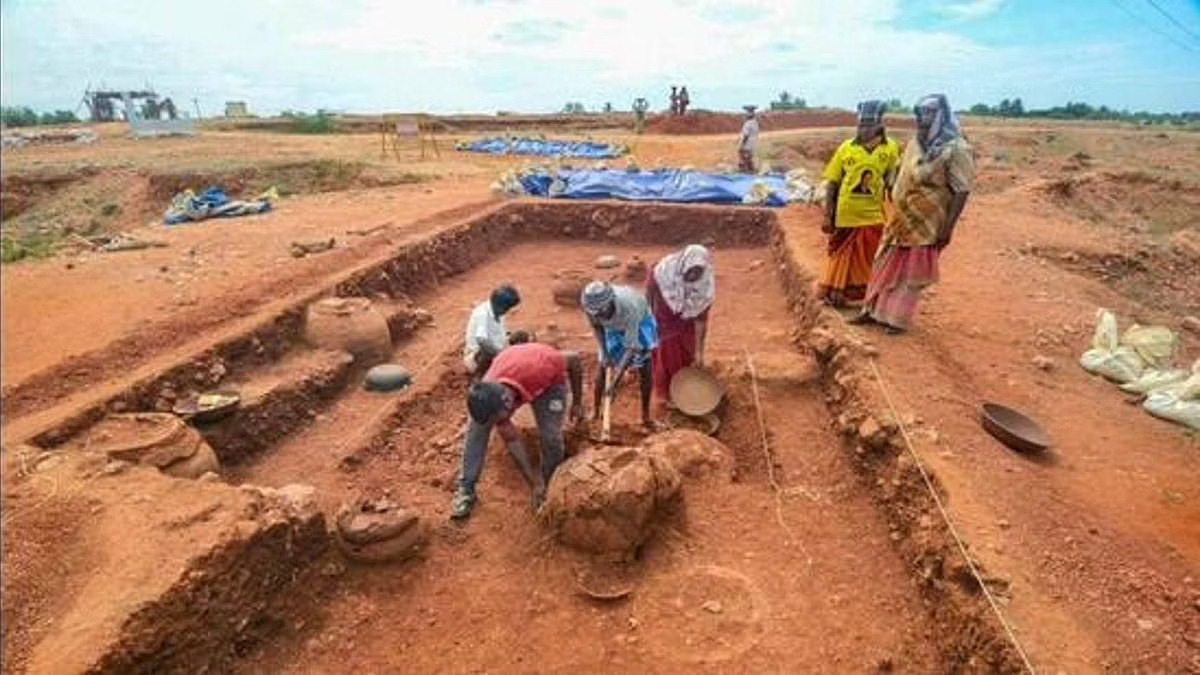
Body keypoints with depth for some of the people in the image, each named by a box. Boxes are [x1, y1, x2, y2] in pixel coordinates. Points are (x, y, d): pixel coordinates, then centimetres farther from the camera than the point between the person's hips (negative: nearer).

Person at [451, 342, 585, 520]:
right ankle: (466, 489, -3)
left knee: (550, 436, -18)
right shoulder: (489, 398, -32)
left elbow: (573, 359, -26)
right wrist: (533, 483, -17)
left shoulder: (536, 367, -46)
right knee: (476, 425, -16)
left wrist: (577, 403, -16)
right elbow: (512, 440, -19)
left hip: (548, 381, -2)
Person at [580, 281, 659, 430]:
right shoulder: (590, 304, -34)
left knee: (645, 369, -8)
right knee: (603, 367, -1)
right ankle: (595, 411, 15)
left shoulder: (629, 307, -45)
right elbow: (596, 326, -9)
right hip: (612, 327, 3)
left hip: (639, 321, -3)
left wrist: (614, 382, -40)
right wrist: (604, 353, -14)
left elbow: (630, 347, -39)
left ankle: (646, 414, 8)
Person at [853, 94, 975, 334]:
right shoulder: (914, 145, 5)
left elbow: (961, 191, -16)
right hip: (900, 220, 7)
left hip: (925, 225, -7)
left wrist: (948, 227, -19)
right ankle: (874, 310, 27)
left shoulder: (955, 149, -15)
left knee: (912, 273, 5)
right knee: (886, 265, 14)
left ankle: (898, 319, 17)